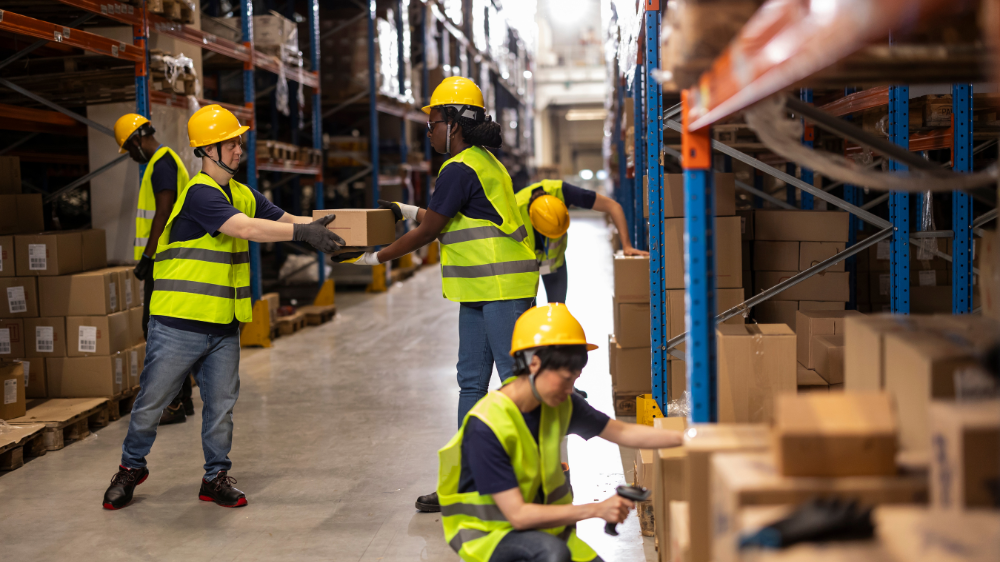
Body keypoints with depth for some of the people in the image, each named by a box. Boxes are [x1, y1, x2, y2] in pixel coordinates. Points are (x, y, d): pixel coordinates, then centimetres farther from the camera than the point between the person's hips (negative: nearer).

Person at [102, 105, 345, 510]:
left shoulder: (243, 195, 11)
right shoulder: (200, 194, -16)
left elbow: (285, 220, 9)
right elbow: (245, 228, -28)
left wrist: (320, 227, -7)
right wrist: (303, 232, -31)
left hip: (224, 327, 7)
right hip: (178, 324, -7)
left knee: (221, 405, 10)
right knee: (151, 402, 7)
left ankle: (216, 477, 23)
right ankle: (131, 467, 27)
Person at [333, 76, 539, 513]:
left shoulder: (460, 169, -15)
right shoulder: (482, 162, 16)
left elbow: (427, 232, -13)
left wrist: (374, 258, -3)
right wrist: (407, 211, 29)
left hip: (502, 288, -11)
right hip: (479, 290, 11)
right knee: (471, 381, 11)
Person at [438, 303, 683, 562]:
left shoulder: (560, 405, -6)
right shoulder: (485, 426, -27)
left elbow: (624, 432, 5)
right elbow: (518, 514, -28)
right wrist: (597, 509, -29)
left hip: (542, 525, 7)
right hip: (486, 532, -7)